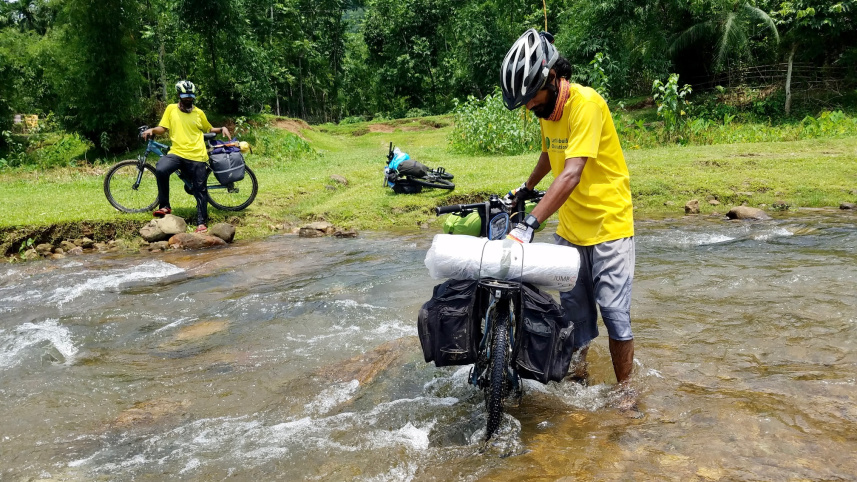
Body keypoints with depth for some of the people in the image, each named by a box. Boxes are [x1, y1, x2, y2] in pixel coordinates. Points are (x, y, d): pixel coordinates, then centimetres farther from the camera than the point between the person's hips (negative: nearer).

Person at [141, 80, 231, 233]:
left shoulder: (199, 113, 10)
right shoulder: (171, 109, 8)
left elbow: (209, 129, 23)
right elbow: (163, 128, 8)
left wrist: (222, 129, 5)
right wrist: (152, 130, -12)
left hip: (197, 156, 1)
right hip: (177, 153, -1)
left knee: (200, 191, 2)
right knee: (160, 170, -30)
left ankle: (201, 223, 13)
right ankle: (164, 206, -15)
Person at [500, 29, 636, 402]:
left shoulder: (585, 103, -22)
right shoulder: (546, 108, 3)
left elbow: (572, 174, -32)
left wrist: (529, 223, -38)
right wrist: (525, 189, 30)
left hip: (608, 224, -7)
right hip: (569, 226, 7)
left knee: (614, 311, -2)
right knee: (573, 304, 11)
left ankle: (625, 390, 14)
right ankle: (577, 368, 30)